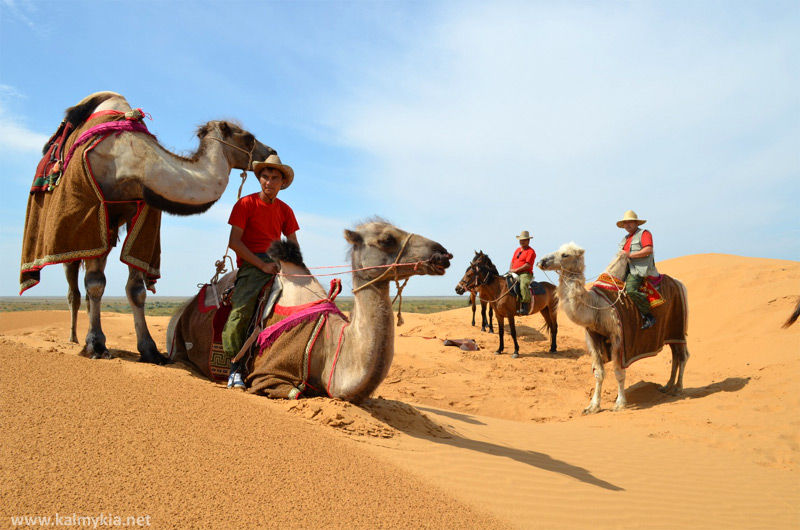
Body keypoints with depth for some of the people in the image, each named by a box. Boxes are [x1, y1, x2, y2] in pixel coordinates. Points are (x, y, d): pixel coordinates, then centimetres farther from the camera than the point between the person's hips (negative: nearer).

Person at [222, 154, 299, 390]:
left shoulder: (285, 210, 16)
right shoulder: (246, 204, 3)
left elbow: (293, 244, 16)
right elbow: (234, 242, -4)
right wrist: (262, 265, -12)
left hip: (278, 263, 5)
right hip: (251, 264, -4)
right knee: (240, 311, -25)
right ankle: (236, 366, -12)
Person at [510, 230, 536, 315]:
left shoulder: (530, 251, -2)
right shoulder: (517, 250, 23)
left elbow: (528, 265, -13)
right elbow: (512, 261, 25)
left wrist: (516, 270, -15)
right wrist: (511, 269, 4)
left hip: (525, 273, -8)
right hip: (514, 273, 8)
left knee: (523, 285, -35)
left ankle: (525, 306, -34)